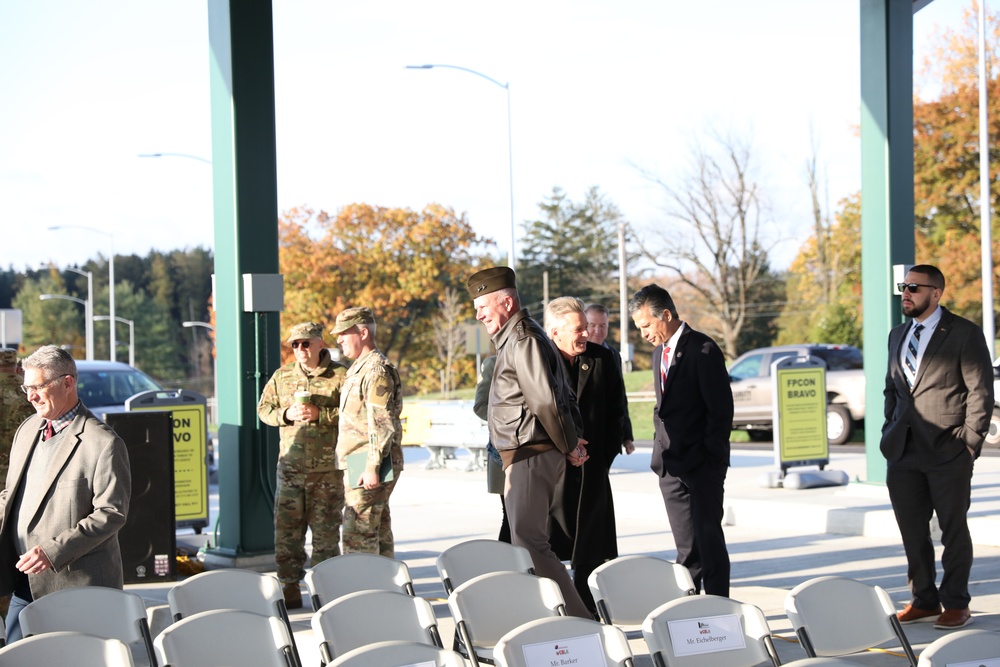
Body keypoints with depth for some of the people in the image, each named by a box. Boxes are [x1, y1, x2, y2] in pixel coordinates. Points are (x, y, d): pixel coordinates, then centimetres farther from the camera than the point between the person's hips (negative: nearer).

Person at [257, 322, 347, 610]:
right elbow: (263, 408, 16)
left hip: (327, 468, -4)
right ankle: (289, 588, 11)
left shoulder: (340, 376, -3)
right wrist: (286, 415, -4)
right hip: (290, 466, 4)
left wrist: (321, 414, -17)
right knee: (286, 531, 3)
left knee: (325, 531, 0)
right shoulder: (282, 376, 11)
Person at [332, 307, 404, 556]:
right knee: (378, 532, 13)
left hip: (367, 469, -10)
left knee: (357, 534, -11)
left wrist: (372, 467, -24)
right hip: (359, 466, 10)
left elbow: (382, 424, -20)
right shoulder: (359, 367, 19)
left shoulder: (377, 369, -14)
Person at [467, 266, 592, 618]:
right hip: (524, 456, 11)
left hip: (530, 456, -11)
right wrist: (573, 440, 12)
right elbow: (563, 396, 20)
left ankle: (577, 619, -8)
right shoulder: (515, 339, 19)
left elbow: (545, 401, -20)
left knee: (529, 541, -10)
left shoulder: (522, 340, -14)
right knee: (528, 540, 13)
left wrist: (569, 446, -10)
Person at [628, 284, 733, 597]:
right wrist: (661, 452, 9)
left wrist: (709, 457, -14)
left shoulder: (703, 350, -10)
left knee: (708, 539, -4)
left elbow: (721, 410, -12)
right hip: (670, 465, 7)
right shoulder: (659, 353, 15)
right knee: (686, 546, 8)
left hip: (702, 465, -7)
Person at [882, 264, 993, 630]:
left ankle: (956, 604, 10)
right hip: (904, 450, 6)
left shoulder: (964, 334, -5)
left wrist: (970, 441, -11)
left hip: (947, 451, -6)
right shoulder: (898, 335, 15)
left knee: (953, 529, 2)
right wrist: (890, 431, 10)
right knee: (912, 530, 9)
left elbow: (981, 391, -7)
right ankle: (923, 599, 19)